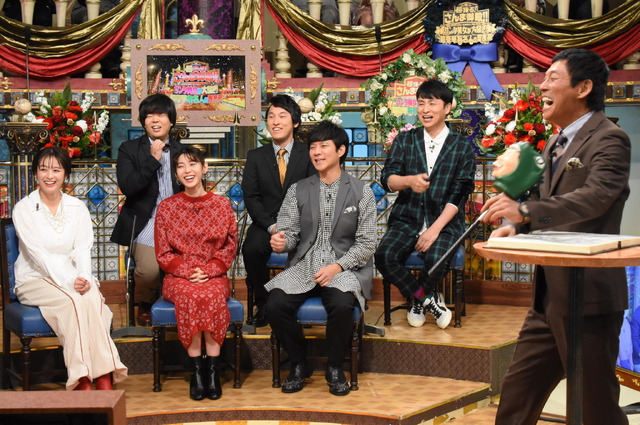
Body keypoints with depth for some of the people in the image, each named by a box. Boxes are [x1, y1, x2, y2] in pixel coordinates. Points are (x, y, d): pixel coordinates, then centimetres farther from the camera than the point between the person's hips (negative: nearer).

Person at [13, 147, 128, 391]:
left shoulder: (77, 208, 10)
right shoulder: (24, 209, -2)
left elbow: (82, 249, 0)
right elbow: (38, 254, -12)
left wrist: (83, 277, -21)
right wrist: (68, 282, -25)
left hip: (71, 277, 3)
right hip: (35, 279, -3)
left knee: (92, 298, -32)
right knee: (73, 300, -34)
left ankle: (104, 377, -39)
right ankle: (83, 380, -37)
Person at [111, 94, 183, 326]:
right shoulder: (129, 150, 7)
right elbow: (127, 187, -8)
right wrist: (153, 160, -11)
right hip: (146, 223, -2)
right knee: (149, 268, -29)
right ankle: (144, 304, 6)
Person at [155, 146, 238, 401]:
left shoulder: (221, 205, 7)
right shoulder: (166, 208, 6)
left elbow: (230, 247, 6)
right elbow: (163, 254, 5)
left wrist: (208, 271, -10)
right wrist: (186, 272, -12)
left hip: (214, 276, 0)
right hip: (179, 277, 0)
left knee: (212, 296, -34)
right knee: (190, 296, -34)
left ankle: (212, 368, -27)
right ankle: (196, 370, -27)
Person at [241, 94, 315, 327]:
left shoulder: (308, 155, 6)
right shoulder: (255, 157, 11)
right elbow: (250, 196, 3)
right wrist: (271, 226, -13)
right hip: (266, 223, 2)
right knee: (251, 249, -30)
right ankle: (263, 305, -10)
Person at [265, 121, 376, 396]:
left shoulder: (361, 192, 3)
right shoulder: (298, 191, 11)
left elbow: (366, 244, 0)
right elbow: (289, 233, 5)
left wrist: (337, 267, -15)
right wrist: (281, 242, -20)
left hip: (344, 268, -2)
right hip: (303, 267, 3)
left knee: (341, 306, -35)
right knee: (275, 305, -25)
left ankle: (335, 368, -7)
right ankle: (299, 365, 0)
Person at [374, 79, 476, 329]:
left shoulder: (462, 147, 4)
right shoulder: (404, 141, 10)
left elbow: (459, 195, -3)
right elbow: (387, 180, -3)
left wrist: (435, 229, -16)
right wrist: (409, 181, -27)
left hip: (444, 222, -2)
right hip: (407, 219, 2)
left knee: (437, 259, -33)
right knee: (384, 256, -27)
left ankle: (417, 299, 2)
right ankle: (428, 299, -3)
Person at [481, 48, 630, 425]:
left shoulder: (609, 140, -11)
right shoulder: (556, 145, 17)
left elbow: (595, 197, -28)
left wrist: (524, 210, -36)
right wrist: (518, 227, 2)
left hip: (588, 295, -9)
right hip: (550, 296, 9)